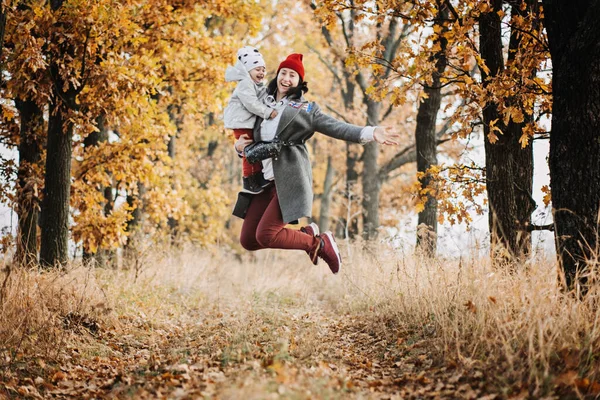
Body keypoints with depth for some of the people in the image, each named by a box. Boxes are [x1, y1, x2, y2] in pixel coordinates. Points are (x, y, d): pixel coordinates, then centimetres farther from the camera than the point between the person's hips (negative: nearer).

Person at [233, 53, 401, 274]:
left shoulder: (305, 109, 5)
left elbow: (337, 128, -6)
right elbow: (250, 142, 28)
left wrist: (370, 132, -20)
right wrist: (239, 146, 4)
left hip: (290, 180, -6)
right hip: (265, 181, 6)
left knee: (265, 235, -19)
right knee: (248, 240, 1)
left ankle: (318, 244, 4)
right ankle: (307, 233, 18)